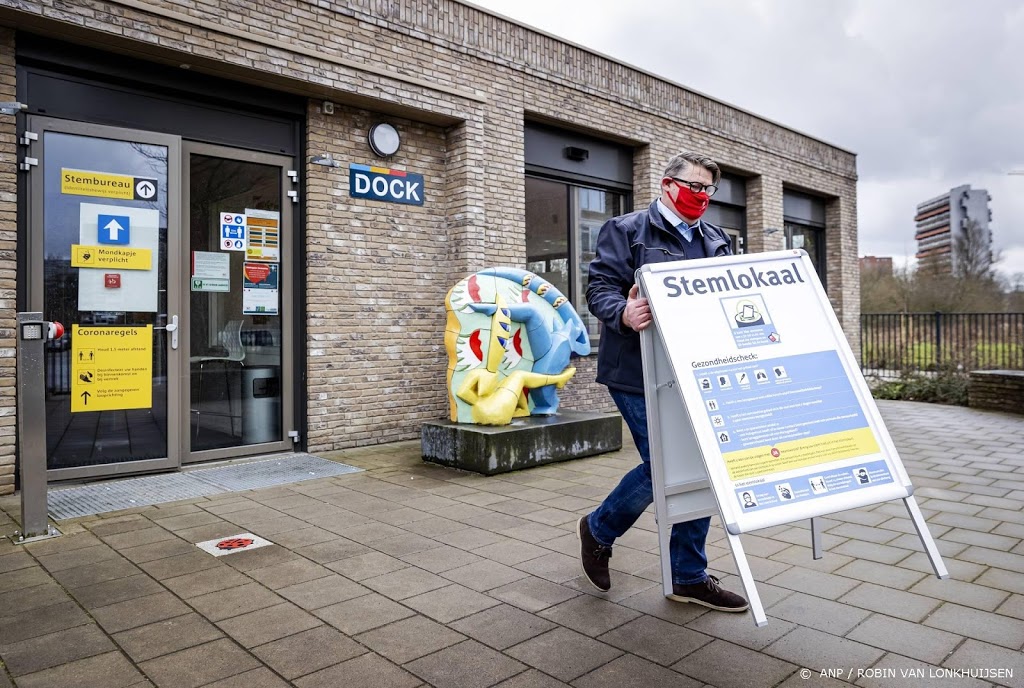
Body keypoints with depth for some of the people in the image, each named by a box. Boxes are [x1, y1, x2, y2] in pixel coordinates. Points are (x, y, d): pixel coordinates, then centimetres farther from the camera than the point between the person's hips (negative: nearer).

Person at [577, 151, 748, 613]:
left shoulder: (717, 242, 18)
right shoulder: (626, 230, -2)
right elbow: (600, 287, -11)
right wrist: (624, 314, -32)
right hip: (639, 374, -7)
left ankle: (690, 578, 21)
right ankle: (598, 530, 20)